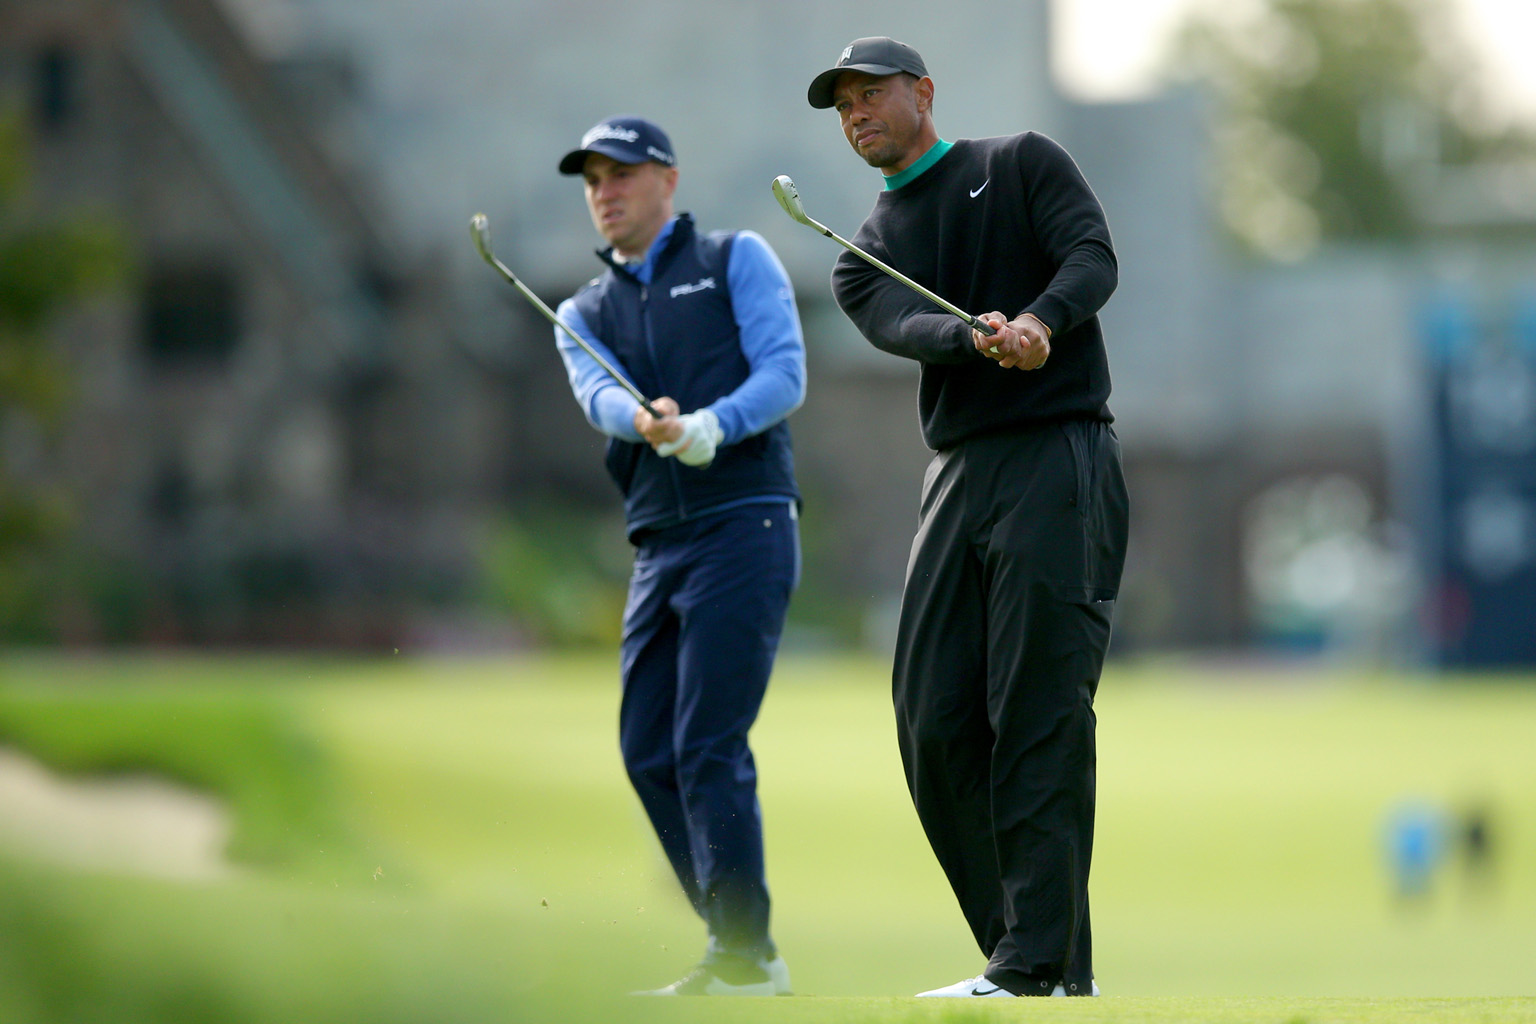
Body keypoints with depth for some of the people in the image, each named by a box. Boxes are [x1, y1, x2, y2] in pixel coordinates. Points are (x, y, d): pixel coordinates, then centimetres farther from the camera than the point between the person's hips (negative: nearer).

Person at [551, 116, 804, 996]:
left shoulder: (738, 261, 7)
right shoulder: (585, 313, 18)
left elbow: (784, 373, -6)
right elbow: (599, 394, -3)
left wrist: (712, 426, -26)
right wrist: (645, 420, -28)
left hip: (745, 528, -6)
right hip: (659, 548, 6)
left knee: (709, 748, -14)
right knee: (649, 753, 4)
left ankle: (747, 958, -12)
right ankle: (738, 949, 12)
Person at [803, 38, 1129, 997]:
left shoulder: (1023, 164, 9)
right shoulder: (867, 252, 19)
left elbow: (1094, 257, -7)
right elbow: (901, 326, -3)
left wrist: (1039, 320, -29)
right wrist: (978, 336, -26)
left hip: (1060, 458, -6)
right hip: (959, 474, 6)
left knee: (1039, 718, -11)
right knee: (933, 723, -1)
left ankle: (1041, 966, -13)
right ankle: (1050, 966, 6)